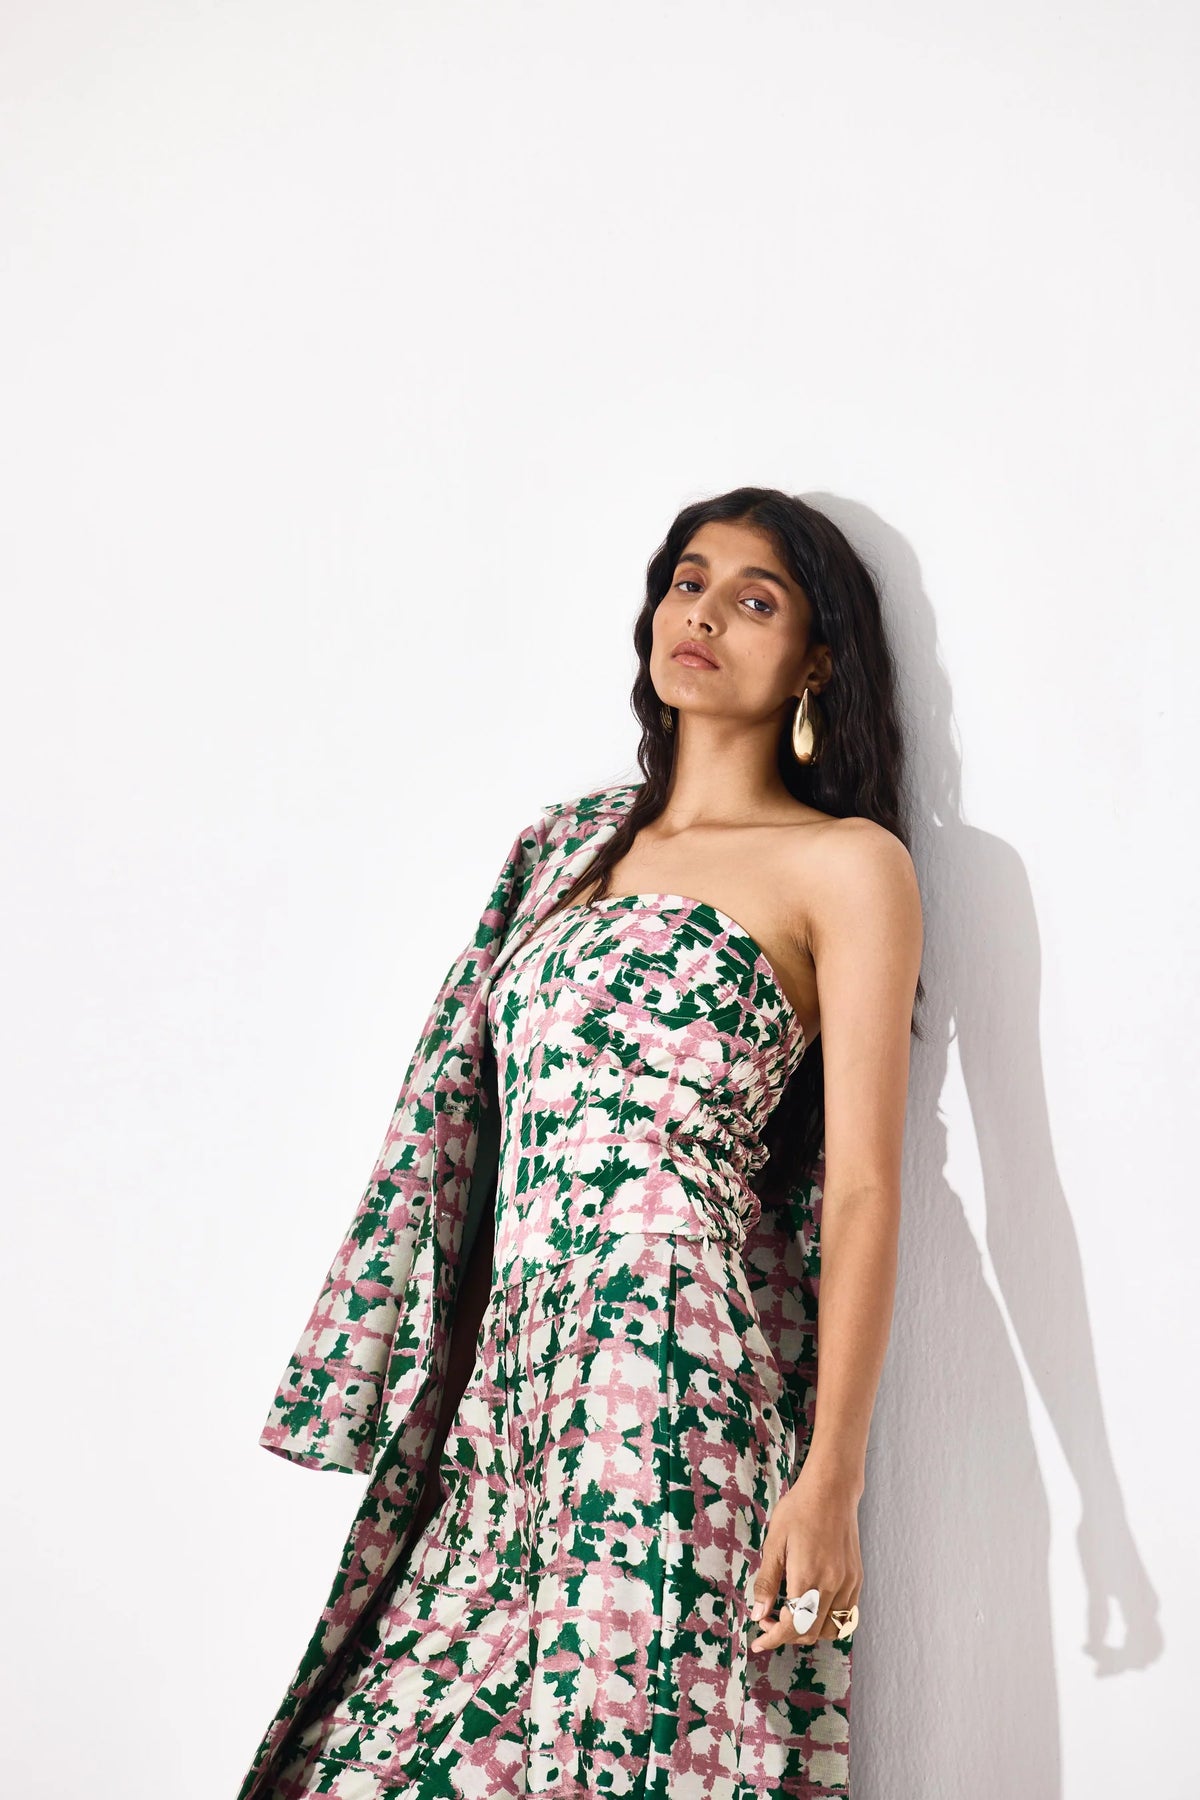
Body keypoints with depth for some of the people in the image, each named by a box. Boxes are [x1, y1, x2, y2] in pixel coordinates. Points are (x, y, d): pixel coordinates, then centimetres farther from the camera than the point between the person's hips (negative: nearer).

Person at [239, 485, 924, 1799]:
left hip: (671, 1378, -6)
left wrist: (831, 1478, -14)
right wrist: (463, 1382, 13)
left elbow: (861, 1191, -6)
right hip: (506, 1384, 6)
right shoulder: (593, 851, 21)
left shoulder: (843, 862, 2)